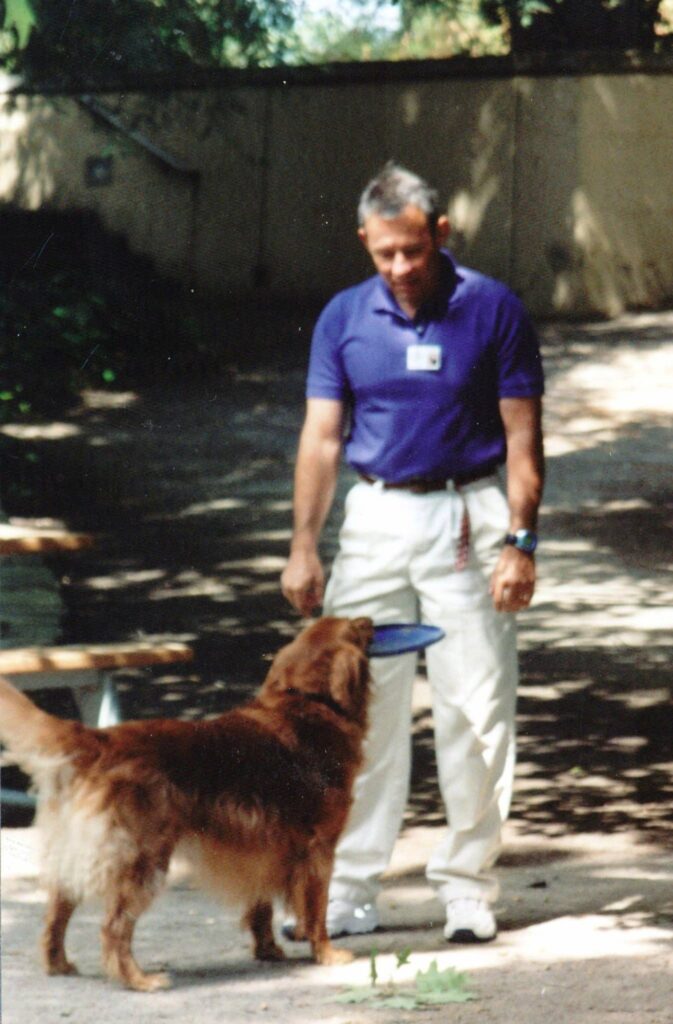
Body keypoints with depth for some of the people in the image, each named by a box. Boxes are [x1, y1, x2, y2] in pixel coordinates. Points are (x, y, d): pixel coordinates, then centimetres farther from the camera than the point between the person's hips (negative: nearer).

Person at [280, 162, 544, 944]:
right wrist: (303, 546, -1)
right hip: (375, 518, 3)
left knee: (474, 709, -1)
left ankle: (467, 886, 9)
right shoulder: (344, 319, 3)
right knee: (359, 705, 3)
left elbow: (522, 437, -3)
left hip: (467, 517, -2)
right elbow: (322, 437, 5)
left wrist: (519, 542, -11)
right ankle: (348, 891, 9)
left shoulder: (493, 311, -5)